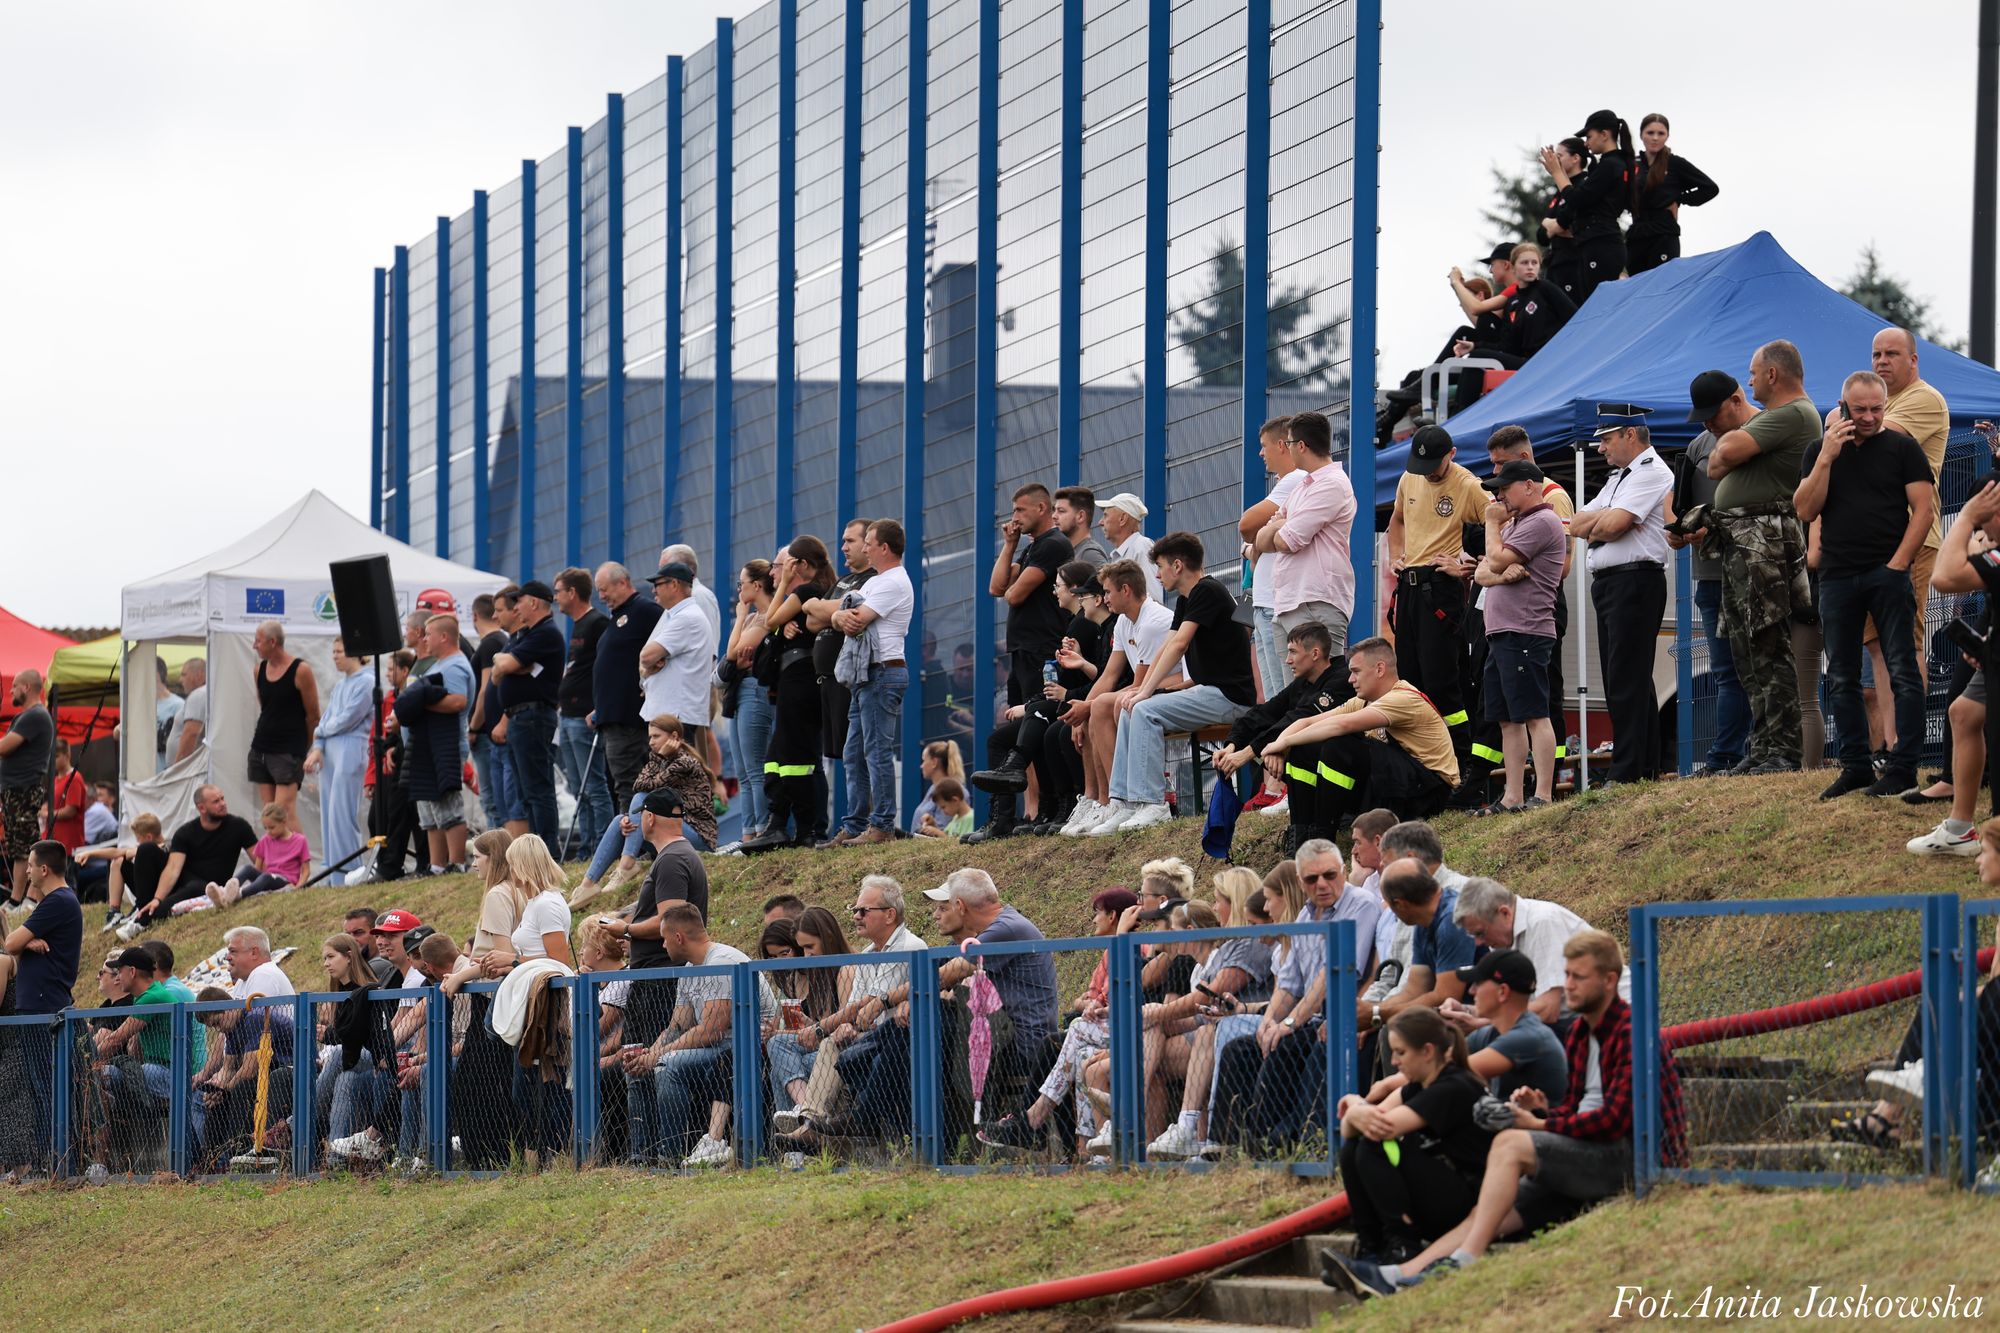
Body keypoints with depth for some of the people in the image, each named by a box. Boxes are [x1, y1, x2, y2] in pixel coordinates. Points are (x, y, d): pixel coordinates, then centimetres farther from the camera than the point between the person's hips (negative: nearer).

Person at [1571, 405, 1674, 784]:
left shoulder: (1651, 473, -8)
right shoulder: (1618, 478, 23)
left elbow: (1613, 524, -18)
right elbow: (1576, 525, 16)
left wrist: (1591, 527, 2)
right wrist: (1604, 521, -3)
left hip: (1635, 580, -10)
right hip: (1607, 583, 10)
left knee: (1627, 682, -12)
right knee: (1619, 683, 11)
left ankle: (1629, 773, -15)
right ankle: (1646, 769, 14)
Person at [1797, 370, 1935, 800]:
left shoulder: (1902, 448, 3)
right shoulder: (1819, 450, 11)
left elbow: (1923, 507, -2)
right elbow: (1805, 511, 3)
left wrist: (1898, 564, -10)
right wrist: (1826, 458, -8)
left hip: (1887, 574, -4)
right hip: (1837, 578, 4)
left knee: (1903, 672, -7)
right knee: (1841, 680, 6)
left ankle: (1903, 769, -7)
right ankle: (1855, 768, 12)